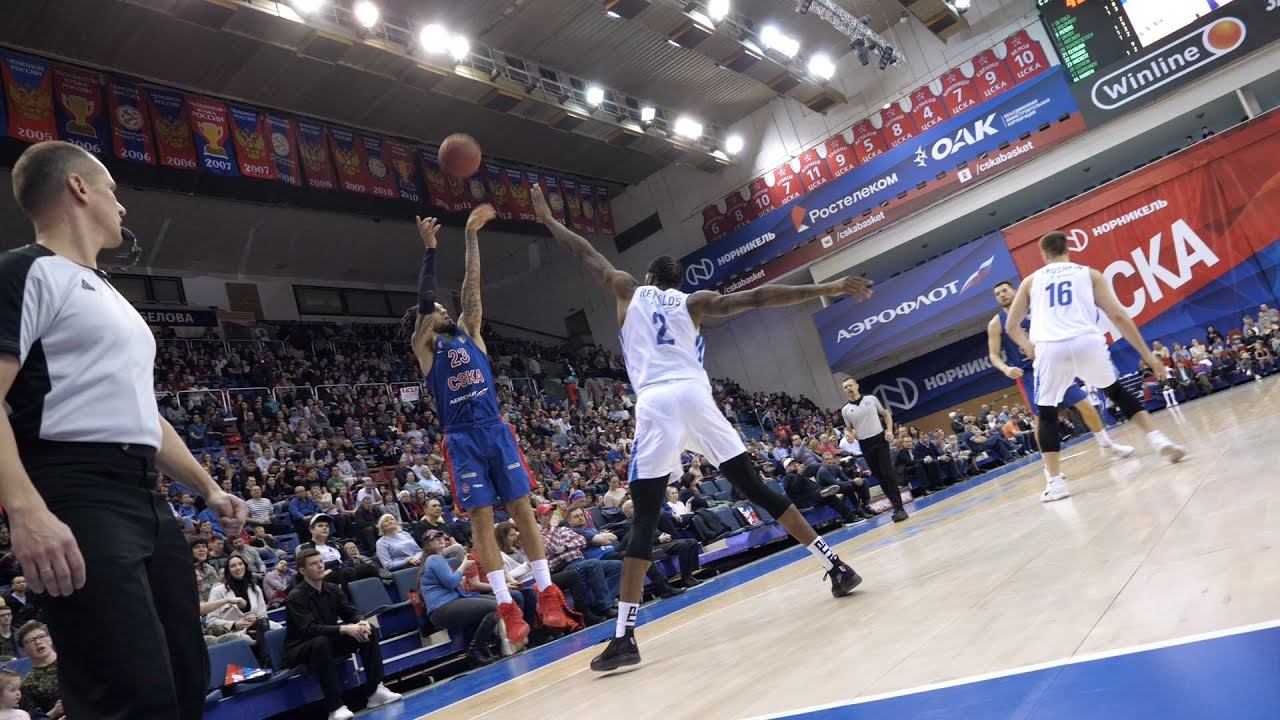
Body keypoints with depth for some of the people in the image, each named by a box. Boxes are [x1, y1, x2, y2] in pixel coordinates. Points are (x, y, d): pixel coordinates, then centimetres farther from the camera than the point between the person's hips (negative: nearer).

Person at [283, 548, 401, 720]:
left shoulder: (332, 589, 2)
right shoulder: (296, 597, -18)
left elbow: (350, 613, -2)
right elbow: (309, 629, -30)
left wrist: (361, 622, -26)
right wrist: (344, 629, -39)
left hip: (330, 642, 6)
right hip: (300, 650, -6)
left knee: (370, 631, -10)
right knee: (321, 642, -39)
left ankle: (375, 691, -14)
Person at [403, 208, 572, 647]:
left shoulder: (468, 332, 16)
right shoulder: (424, 347, 7)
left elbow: (471, 283, 8)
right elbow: (422, 299, -6)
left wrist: (471, 236, 2)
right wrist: (429, 248, -9)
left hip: (495, 430, 3)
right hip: (462, 438, -3)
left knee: (522, 508, 2)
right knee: (481, 519, -4)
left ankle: (547, 593, 8)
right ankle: (506, 606, 1)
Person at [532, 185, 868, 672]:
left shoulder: (629, 291, 21)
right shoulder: (694, 302, 20)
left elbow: (586, 253, 32)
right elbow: (757, 298, 8)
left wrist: (547, 220, 48)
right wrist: (828, 289, 7)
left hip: (656, 405, -2)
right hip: (696, 398, 2)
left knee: (644, 519, -3)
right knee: (757, 489, 11)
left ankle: (624, 636, -8)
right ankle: (835, 566, 15)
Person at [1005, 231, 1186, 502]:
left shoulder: (1031, 281, 22)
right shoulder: (1090, 274, 20)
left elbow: (1011, 326, 26)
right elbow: (1119, 316, 13)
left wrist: (1027, 346, 45)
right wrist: (1148, 355, 16)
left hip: (1050, 349, -1)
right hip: (1088, 343, 1)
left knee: (1047, 414, 15)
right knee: (1117, 391, 29)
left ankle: (1055, 482, 8)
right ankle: (1157, 439, 17)